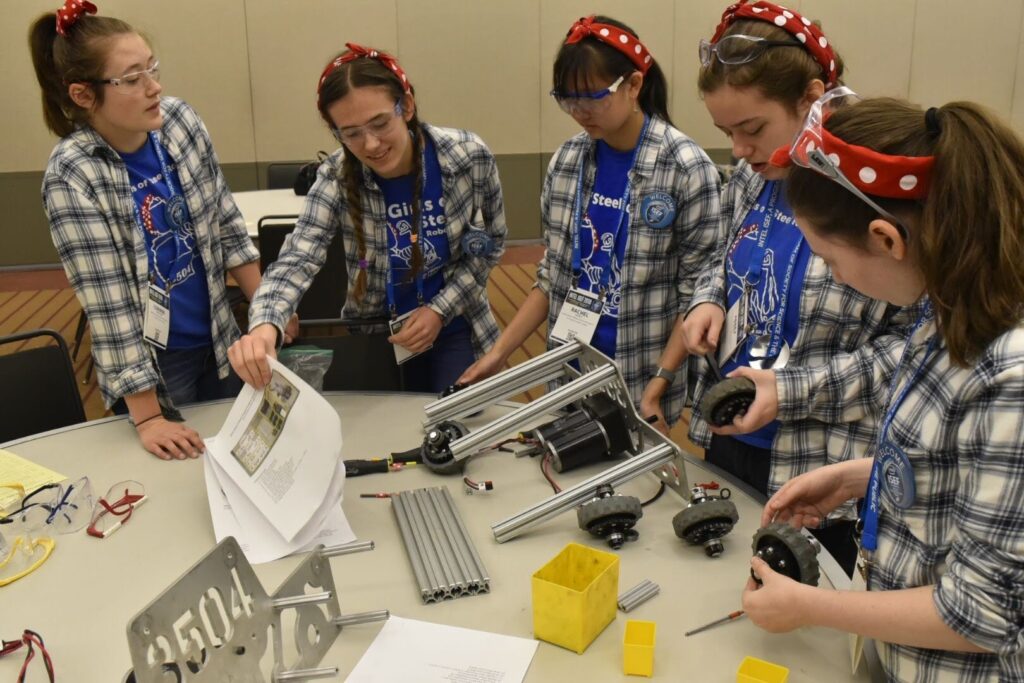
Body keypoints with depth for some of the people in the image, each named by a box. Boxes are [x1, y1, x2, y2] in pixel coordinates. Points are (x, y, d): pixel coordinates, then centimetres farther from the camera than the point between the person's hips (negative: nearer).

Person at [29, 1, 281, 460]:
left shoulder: (180, 121, -8)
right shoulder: (73, 176, -22)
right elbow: (109, 302, -22)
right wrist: (146, 417, -21)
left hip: (219, 340, 5)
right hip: (153, 362, -4)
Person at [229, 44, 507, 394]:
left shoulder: (469, 155, -18)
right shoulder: (338, 178, -18)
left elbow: (491, 243, -5)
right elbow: (296, 260, -30)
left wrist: (440, 308, -17)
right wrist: (264, 326, -50)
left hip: (454, 329, 0)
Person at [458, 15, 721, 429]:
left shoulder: (686, 169, -14)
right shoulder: (567, 160, 0)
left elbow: (694, 297, -12)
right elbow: (552, 275, 7)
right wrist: (499, 353, 1)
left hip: (641, 383, -4)